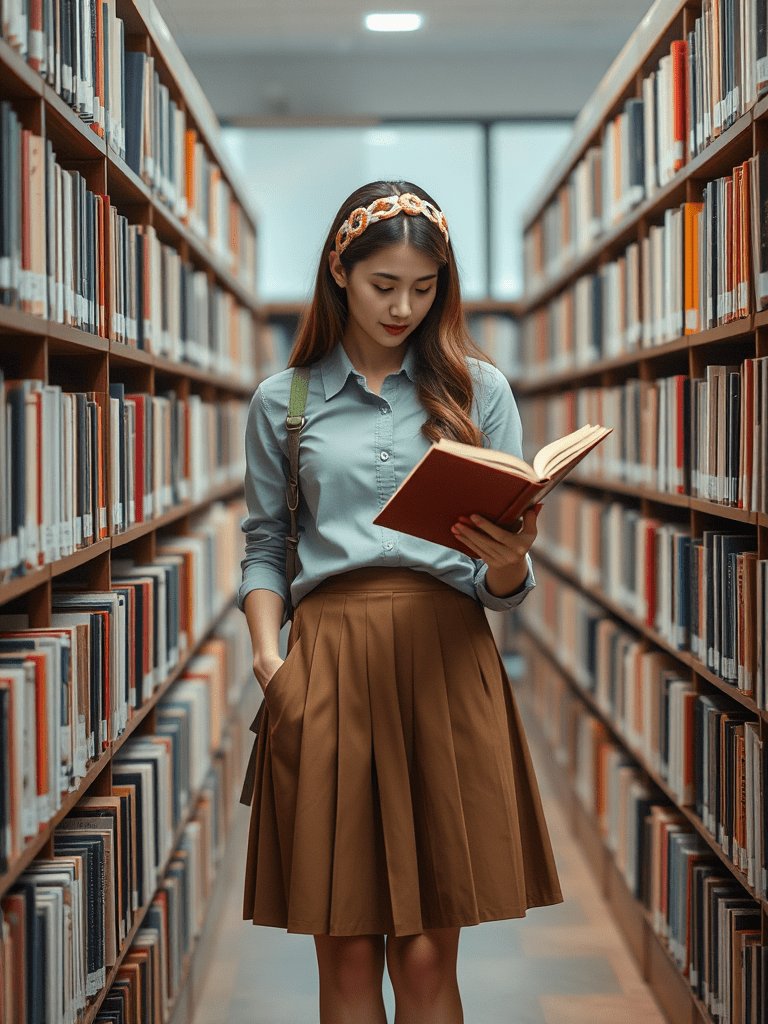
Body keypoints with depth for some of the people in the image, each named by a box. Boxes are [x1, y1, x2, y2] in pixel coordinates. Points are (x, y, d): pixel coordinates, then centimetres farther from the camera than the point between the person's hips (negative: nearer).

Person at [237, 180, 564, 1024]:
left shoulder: (476, 389, 10)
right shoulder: (283, 401, 11)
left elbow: (503, 587, 8)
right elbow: (263, 548, 11)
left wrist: (508, 559, -15)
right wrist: (267, 655, -6)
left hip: (446, 660, 0)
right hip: (329, 661, 0)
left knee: (427, 956, 0)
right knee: (346, 954, 2)